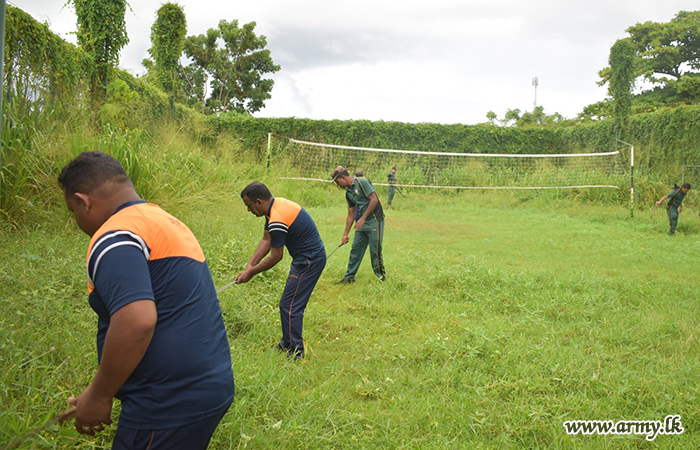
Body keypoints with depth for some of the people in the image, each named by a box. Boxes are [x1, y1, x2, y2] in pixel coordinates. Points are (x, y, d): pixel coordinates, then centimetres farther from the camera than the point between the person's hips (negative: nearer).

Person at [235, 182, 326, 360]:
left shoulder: (277, 221, -26)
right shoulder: (276, 204, 5)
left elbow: (276, 257, -17)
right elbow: (266, 240, 10)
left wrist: (251, 272, -6)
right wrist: (250, 265, 3)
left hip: (309, 261, -11)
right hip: (311, 257, 11)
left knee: (289, 306, -6)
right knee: (294, 304, 19)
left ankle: (295, 353, 1)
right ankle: (287, 343, 32)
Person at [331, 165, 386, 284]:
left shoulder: (362, 182, -12)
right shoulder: (348, 192, 13)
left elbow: (374, 199, -18)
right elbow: (351, 214, 17)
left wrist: (363, 218, -18)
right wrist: (346, 234, 15)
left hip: (374, 220, -8)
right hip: (362, 223, 8)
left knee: (375, 250, -4)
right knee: (355, 250, 9)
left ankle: (381, 276, 10)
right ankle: (349, 277, 18)